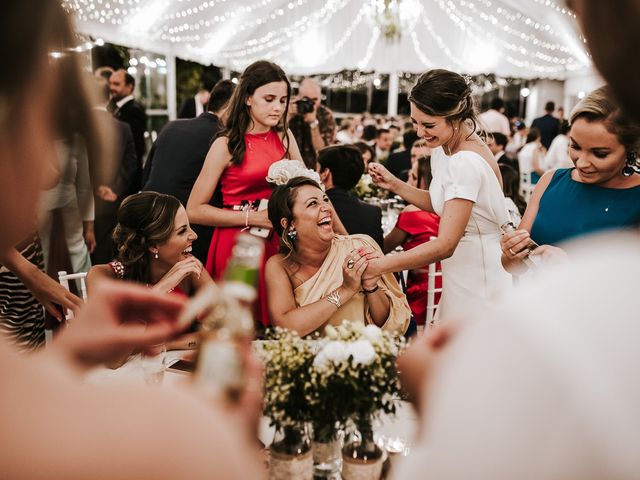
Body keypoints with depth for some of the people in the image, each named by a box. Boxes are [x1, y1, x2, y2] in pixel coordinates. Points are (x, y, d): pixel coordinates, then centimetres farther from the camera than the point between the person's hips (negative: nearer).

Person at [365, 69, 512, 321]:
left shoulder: (466, 164, -26)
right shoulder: (444, 149, 2)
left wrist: (378, 266, -30)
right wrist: (395, 185, 0)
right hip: (462, 273, 9)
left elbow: (445, 245, -29)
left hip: (478, 277, -9)